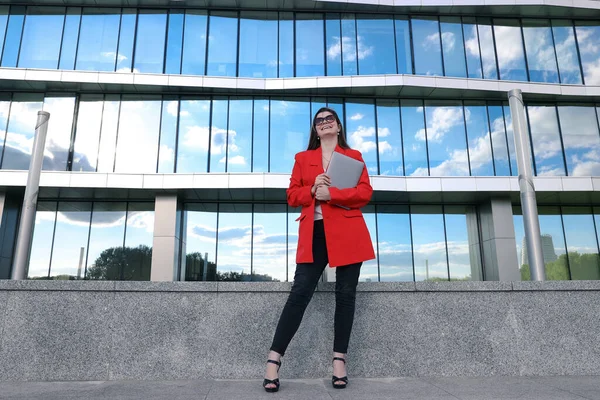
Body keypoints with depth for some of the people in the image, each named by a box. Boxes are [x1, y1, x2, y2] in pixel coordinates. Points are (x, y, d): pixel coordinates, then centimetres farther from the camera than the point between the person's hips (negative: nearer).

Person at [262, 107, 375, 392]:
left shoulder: (353, 156, 13)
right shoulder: (303, 158, 17)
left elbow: (365, 192, 0)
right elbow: (292, 196, 11)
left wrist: (330, 193, -12)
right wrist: (312, 190, -9)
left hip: (347, 232, 0)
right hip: (314, 233, 0)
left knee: (345, 294, 3)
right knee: (300, 293, -7)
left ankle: (339, 359, 13)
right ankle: (274, 359, -2)